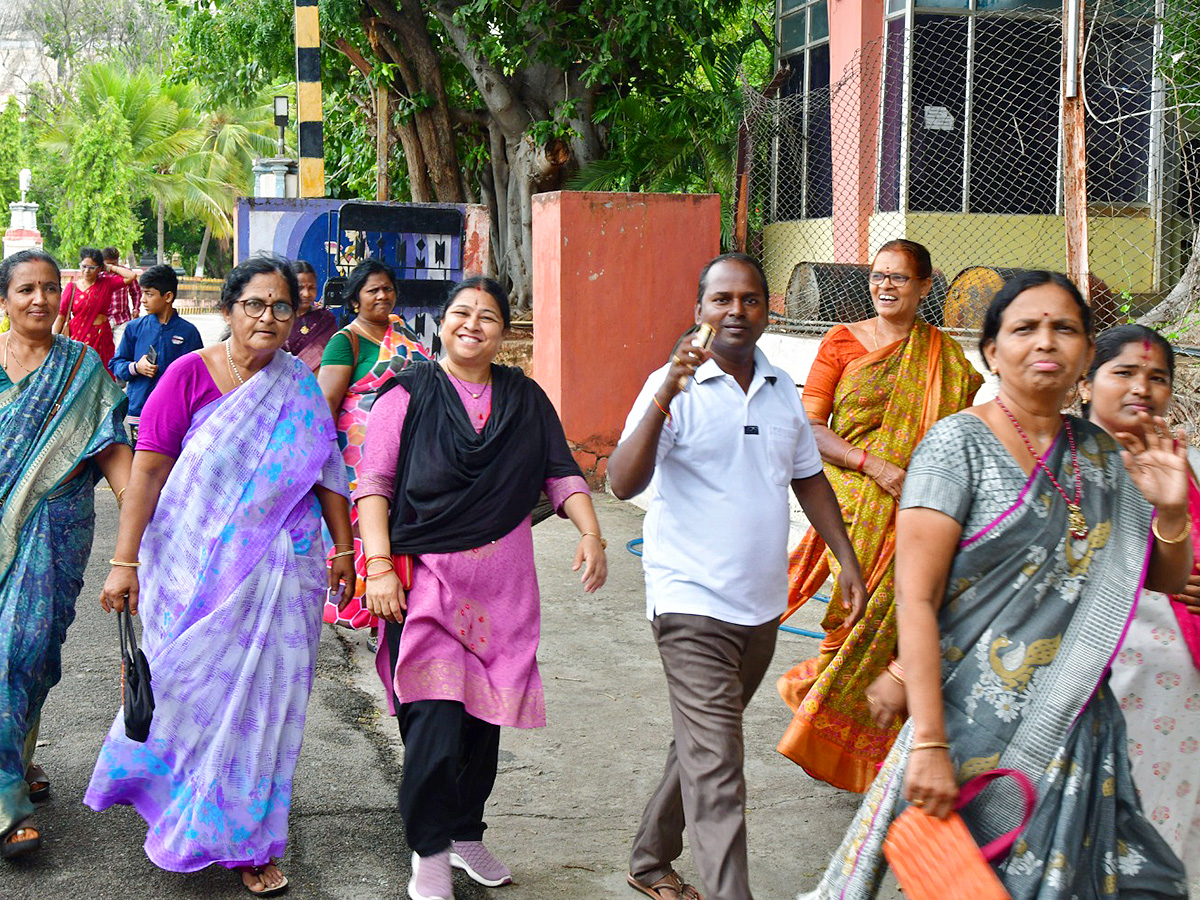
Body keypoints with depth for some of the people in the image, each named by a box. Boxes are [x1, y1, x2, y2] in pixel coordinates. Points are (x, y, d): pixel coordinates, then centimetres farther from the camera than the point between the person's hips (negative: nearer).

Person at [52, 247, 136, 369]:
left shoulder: (106, 283, 6)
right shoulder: (72, 287, 4)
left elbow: (131, 276, -7)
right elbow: (61, 317, 4)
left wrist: (109, 267, 1)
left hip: (100, 336, 1)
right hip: (77, 336, 0)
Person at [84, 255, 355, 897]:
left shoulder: (300, 387, 4)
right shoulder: (190, 375, -6)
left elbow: (326, 471, 10)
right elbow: (148, 469, -9)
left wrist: (342, 547, 12)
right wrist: (124, 562, -12)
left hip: (281, 567, 2)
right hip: (195, 566, -2)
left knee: (262, 697, 5)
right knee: (191, 683, 6)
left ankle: (247, 841, 21)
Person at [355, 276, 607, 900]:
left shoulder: (525, 399, 10)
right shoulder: (408, 394, -2)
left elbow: (561, 473, 12)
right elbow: (373, 486, -4)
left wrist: (591, 533, -4)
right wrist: (379, 565, -14)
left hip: (502, 584, 4)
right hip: (425, 578, -4)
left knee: (485, 715, 11)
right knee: (435, 724, -12)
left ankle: (466, 833, 31)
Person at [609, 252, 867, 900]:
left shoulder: (783, 389, 9)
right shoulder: (675, 387, -11)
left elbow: (808, 477, 21)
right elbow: (624, 484, -22)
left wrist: (846, 558, 15)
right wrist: (664, 397, -33)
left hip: (762, 604, 7)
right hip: (693, 604, -7)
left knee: (703, 746, 19)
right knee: (716, 771, -10)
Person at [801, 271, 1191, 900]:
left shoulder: (1103, 455, 8)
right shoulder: (959, 443, -9)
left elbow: (1169, 580, 15)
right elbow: (916, 601, -15)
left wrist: (1171, 509, -7)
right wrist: (928, 743, -22)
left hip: (1081, 726, 5)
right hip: (980, 728, -5)